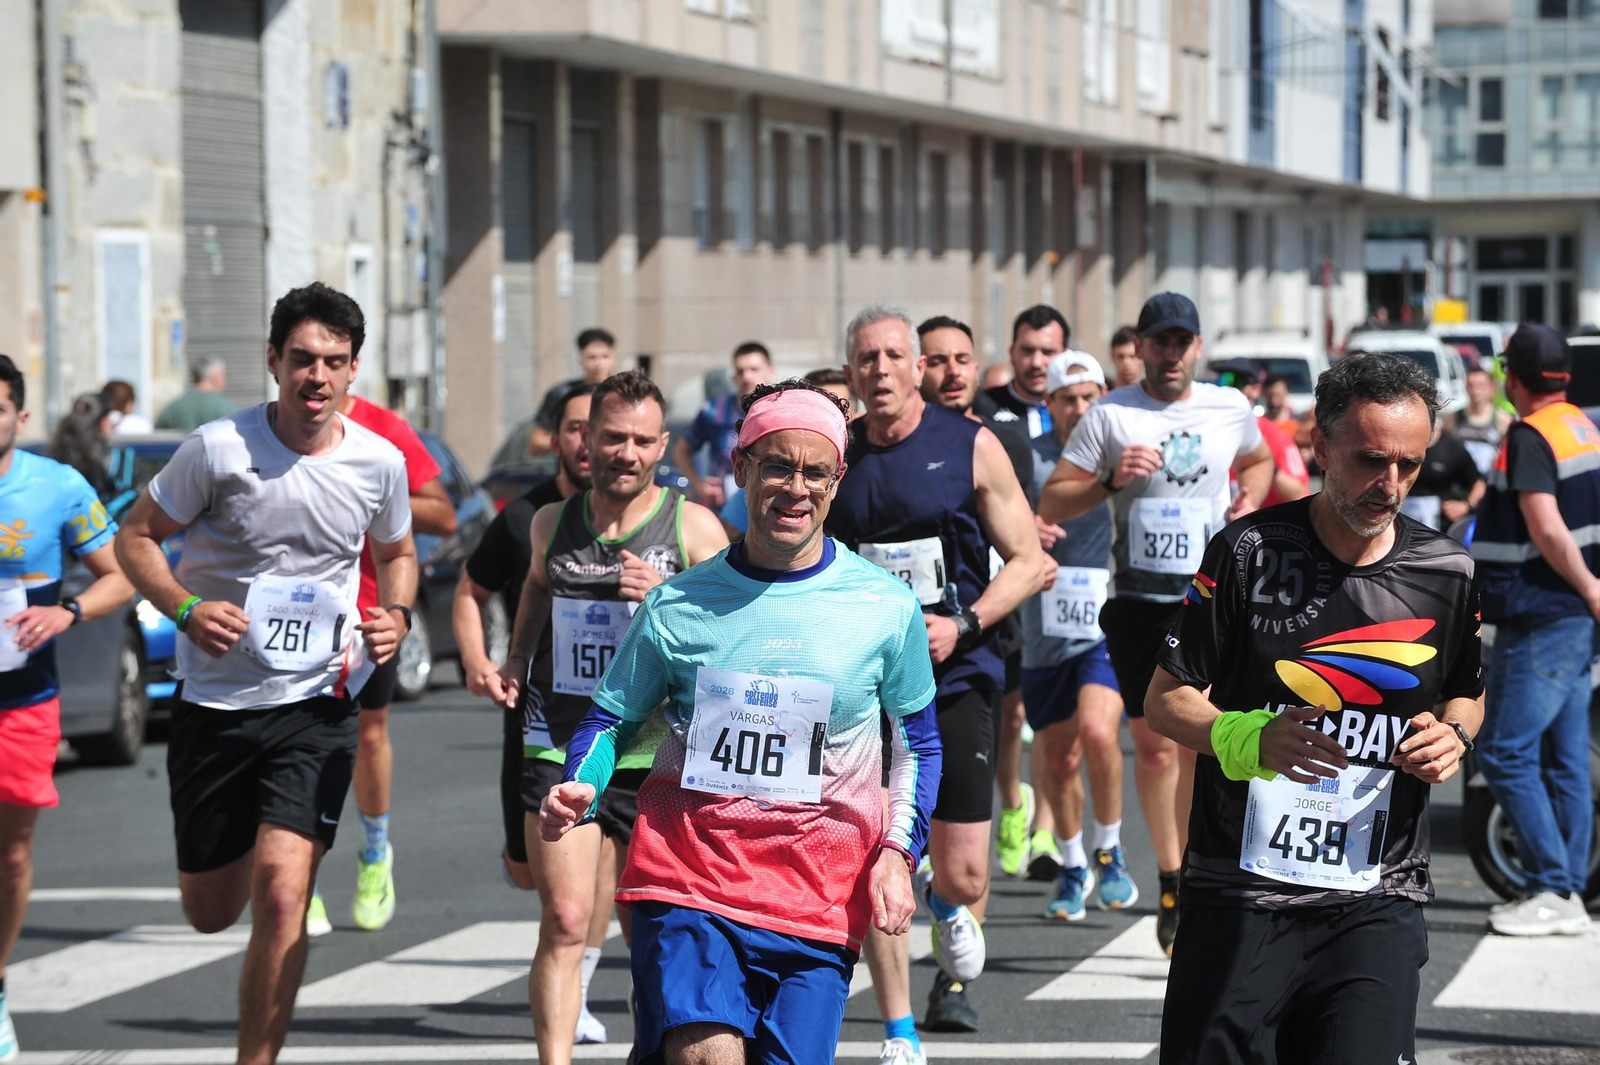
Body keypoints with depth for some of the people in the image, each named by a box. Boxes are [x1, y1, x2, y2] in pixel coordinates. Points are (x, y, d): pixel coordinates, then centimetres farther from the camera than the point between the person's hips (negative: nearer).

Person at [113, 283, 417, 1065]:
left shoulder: (379, 462, -2)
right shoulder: (219, 449, -11)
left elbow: (396, 552, 18)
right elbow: (136, 536, -1)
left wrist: (396, 616, -3)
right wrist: (186, 609, -18)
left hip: (317, 705, 0)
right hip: (215, 702, 0)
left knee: (281, 893, -19)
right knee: (210, 911, 13)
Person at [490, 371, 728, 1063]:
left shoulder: (694, 527, -2)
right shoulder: (552, 523, 8)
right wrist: (513, 664, 12)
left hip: (658, 754, -1)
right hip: (559, 750, 1)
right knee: (564, 923, -11)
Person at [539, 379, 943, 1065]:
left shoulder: (886, 608, 2)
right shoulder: (679, 604, 2)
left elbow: (919, 741, 13)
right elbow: (611, 719, 13)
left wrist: (898, 852, 1)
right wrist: (581, 790, -8)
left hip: (821, 894, 1)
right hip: (689, 876, -1)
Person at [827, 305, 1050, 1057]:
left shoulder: (970, 447, -2)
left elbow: (1031, 563, -1)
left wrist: (964, 625, -14)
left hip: (955, 679, -1)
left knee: (963, 876, -1)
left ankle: (946, 905, 38)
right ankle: (899, 1036, 8)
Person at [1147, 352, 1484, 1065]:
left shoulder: (1445, 571, 4)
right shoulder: (1250, 552, -5)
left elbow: (1467, 694, 23)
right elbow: (1164, 701, -1)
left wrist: (1453, 735, -1)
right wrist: (1244, 738, -21)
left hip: (1378, 903, 2)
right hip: (1240, 893, -1)